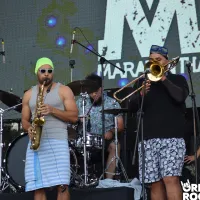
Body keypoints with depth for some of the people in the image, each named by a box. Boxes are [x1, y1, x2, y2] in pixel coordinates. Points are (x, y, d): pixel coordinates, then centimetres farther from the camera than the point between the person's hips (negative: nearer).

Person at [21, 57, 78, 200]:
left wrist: (52, 110, -13)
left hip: (58, 141, -3)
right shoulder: (29, 95, 16)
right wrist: (29, 128, -5)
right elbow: (24, 120, 18)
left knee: (62, 185, -11)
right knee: (37, 187, -2)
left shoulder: (64, 90, 6)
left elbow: (74, 117, 0)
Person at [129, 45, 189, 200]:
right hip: (147, 139, 3)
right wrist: (141, 94, -12)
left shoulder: (178, 79, 11)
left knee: (171, 179, -17)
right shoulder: (142, 82, 17)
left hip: (171, 137, -3)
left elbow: (180, 97, -9)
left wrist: (163, 78, -9)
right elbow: (132, 107, 6)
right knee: (155, 182, 0)